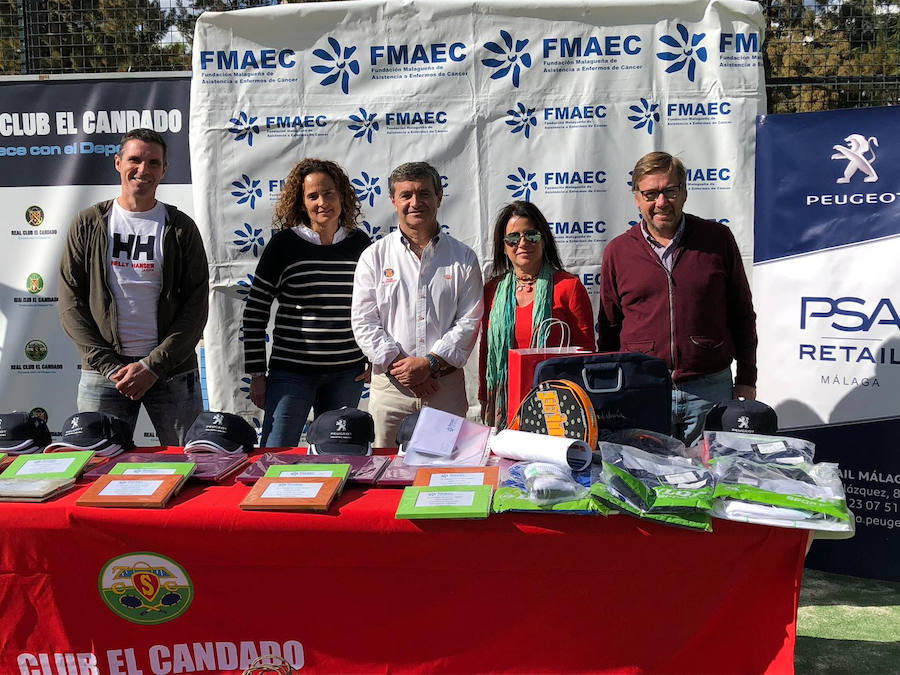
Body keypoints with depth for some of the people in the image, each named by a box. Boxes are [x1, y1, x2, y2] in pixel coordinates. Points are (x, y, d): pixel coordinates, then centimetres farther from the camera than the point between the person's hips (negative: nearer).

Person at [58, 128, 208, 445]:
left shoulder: (181, 228, 3)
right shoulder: (88, 225, 6)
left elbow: (196, 308, -2)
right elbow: (71, 305, 3)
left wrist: (153, 366, -11)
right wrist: (110, 366, -7)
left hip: (172, 371, 0)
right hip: (102, 372, 1)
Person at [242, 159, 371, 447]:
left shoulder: (359, 243, 5)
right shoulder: (284, 244, -4)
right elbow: (254, 312, -1)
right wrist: (257, 374, -4)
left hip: (347, 374, 3)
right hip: (291, 371, -3)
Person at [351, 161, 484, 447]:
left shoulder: (463, 257, 6)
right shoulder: (374, 256, 6)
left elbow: (469, 321, 0)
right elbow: (364, 322, 1)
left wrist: (430, 362, -11)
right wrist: (397, 364, -10)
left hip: (446, 385, 0)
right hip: (390, 385, 0)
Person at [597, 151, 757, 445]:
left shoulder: (718, 239, 4)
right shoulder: (617, 251, 5)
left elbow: (742, 314, 9)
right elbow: (608, 329, 11)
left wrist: (746, 381, 5)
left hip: (711, 389, 0)